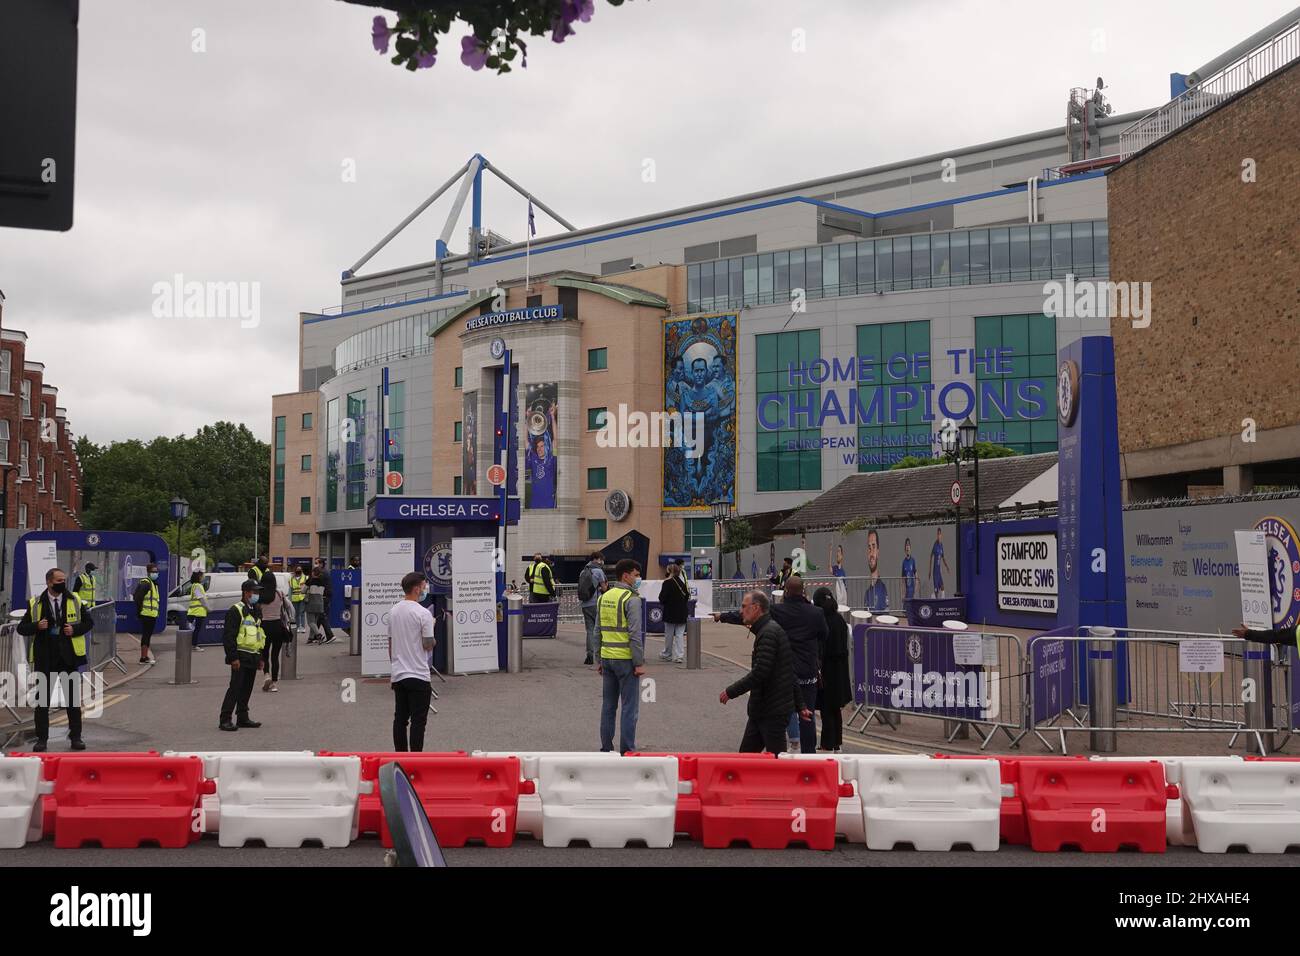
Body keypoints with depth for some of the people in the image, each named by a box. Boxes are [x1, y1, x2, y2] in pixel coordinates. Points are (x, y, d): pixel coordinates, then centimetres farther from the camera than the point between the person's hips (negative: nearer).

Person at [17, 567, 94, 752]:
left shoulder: (75, 600, 4)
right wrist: (37, 626, -17)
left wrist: (75, 629, -9)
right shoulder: (35, 603, 1)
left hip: (69, 657, 1)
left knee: (73, 698, 6)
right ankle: (42, 739, 12)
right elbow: (22, 628, 2)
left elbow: (88, 622, 9)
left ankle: (75, 737, 16)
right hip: (44, 659, -1)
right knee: (42, 699, 4)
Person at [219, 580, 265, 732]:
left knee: (247, 688, 12)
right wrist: (233, 658, -20)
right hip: (241, 657, -8)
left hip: (253, 657, 8)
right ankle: (225, 720, -7)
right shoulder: (236, 610, -10)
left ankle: (243, 718, 20)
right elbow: (228, 636, -15)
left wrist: (260, 657, 21)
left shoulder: (256, 611, 18)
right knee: (235, 687, -9)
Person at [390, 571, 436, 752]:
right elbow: (428, 645, -13)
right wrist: (434, 641, 8)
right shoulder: (423, 613, -15)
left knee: (400, 718, 10)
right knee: (418, 720, -3)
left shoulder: (393, 611, 9)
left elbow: (390, 643, 15)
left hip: (397, 674, 7)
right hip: (418, 676, -7)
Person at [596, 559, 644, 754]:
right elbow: (635, 634, -17)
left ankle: (606, 748, 17)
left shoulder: (603, 597, 10)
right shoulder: (631, 599, -13)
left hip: (607, 658, 7)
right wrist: (640, 663, -13)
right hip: (625, 659, -7)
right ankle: (627, 751, 2)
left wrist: (599, 661, 17)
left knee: (608, 706, 13)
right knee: (629, 707, 0)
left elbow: (598, 631, 13)